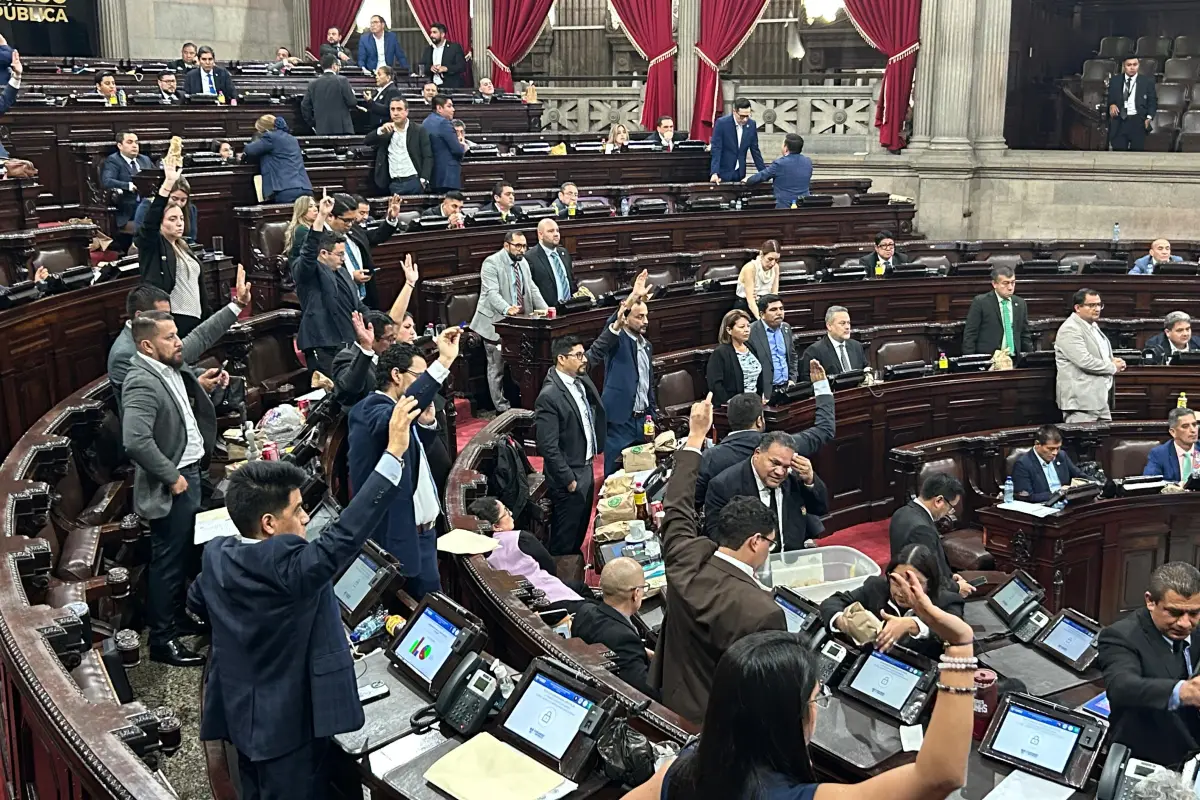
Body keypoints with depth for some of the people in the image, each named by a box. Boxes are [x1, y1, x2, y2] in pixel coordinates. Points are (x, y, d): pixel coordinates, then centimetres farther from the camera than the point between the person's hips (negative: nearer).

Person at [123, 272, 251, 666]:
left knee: (182, 553, 22)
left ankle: (177, 618, 38)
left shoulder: (170, 366, 3)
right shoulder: (141, 383, -25)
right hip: (172, 483, -9)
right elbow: (136, 441, -34)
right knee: (167, 560, 1)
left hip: (189, 470, 9)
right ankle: (161, 639, 12)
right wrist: (172, 477, -26)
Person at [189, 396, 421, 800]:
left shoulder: (216, 554, -4)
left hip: (241, 715, 8)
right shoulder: (285, 564, -29)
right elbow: (345, 533, -36)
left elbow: (196, 603, 16)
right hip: (289, 722, -8)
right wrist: (394, 453, -37)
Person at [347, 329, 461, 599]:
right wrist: (443, 363, -48)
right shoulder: (372, 409, -19)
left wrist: (427, 423, 1)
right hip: (401, 535, -10)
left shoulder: (391, 408, 10)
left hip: (420, 529, 10)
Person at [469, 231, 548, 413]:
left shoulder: (523, 262, 11)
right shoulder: (491, 263, -12)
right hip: (496, 322, -6)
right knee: (497, 368, 0)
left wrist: (544, 309, -5)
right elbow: (492, 293, -24)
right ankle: (502, 409, 8)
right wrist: (507, 309, -41)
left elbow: (532, 289, 11)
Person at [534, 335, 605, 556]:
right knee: (564, 539, 8)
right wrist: (568, 480, -19)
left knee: (580, 532, 24)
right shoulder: (549, 396, -24)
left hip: (586, 469, 9)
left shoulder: (582, 381, 0)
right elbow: (548, 447, -23)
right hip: (569, 476, -9)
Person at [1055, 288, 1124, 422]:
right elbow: (1084, 361, -23)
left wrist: (1113, 361, 8)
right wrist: (1113, 367, -9)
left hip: (1100, 398, 10)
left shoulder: (1093, 326, 19)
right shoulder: (1070, 329, -13)